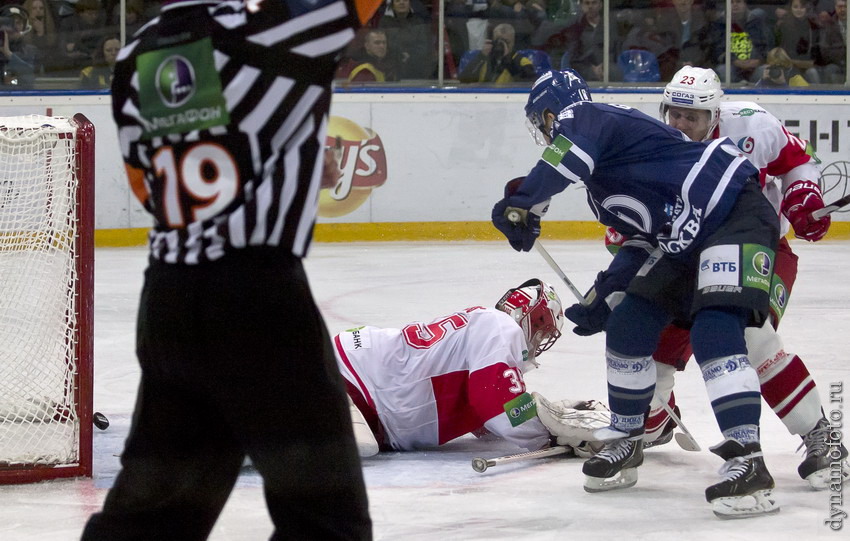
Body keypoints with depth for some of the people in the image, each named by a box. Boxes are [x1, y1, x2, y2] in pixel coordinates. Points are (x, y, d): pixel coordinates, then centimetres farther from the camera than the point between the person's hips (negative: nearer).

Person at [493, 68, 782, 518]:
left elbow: (571, 155, -31)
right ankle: (624, 441, 22)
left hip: (737, 212, -11)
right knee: (628, 325, 9)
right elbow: (640, 233, 27)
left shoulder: (581, 117, -8)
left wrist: (520, 204, -27)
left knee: (715, 332, -25)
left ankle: (748, 464, -32)